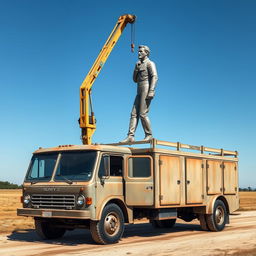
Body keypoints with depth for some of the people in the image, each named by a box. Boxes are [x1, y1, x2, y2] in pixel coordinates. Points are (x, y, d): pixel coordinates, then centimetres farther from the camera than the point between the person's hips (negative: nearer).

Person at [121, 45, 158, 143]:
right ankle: (130, 136, -7)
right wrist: (136, 68, 7)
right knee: (134, 114, -2)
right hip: (139, 91, 9)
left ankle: (149, 135, -3)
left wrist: (151, 91, -25)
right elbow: (135, 79, 22)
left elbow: (154, 77, -14)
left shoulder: (149, 63, -1)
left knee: (142, 114, -12)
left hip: (146, 89, -9)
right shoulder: (139, 65, 26)